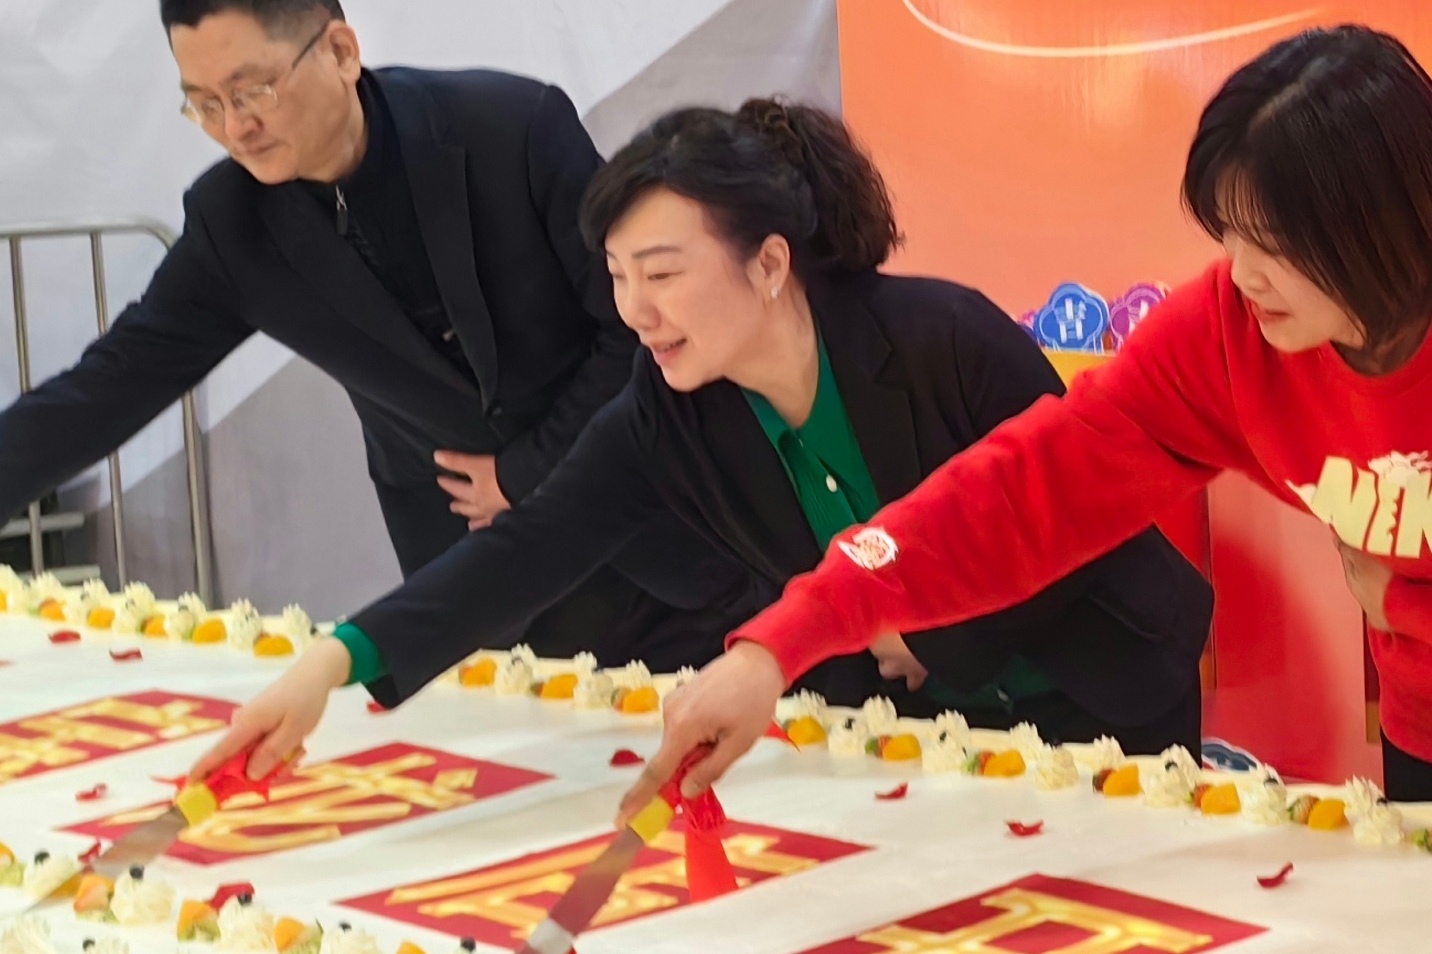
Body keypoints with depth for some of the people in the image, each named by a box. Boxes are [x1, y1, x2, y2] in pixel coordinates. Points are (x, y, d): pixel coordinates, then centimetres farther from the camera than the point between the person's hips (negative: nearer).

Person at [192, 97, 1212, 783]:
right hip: (900, 734, 5)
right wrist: (334, 663, -34)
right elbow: (525, 551, -22)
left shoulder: (946, 340, -25)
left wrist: (938, 629, -16)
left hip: (1092, 715, -4)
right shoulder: (668, 415, -12)